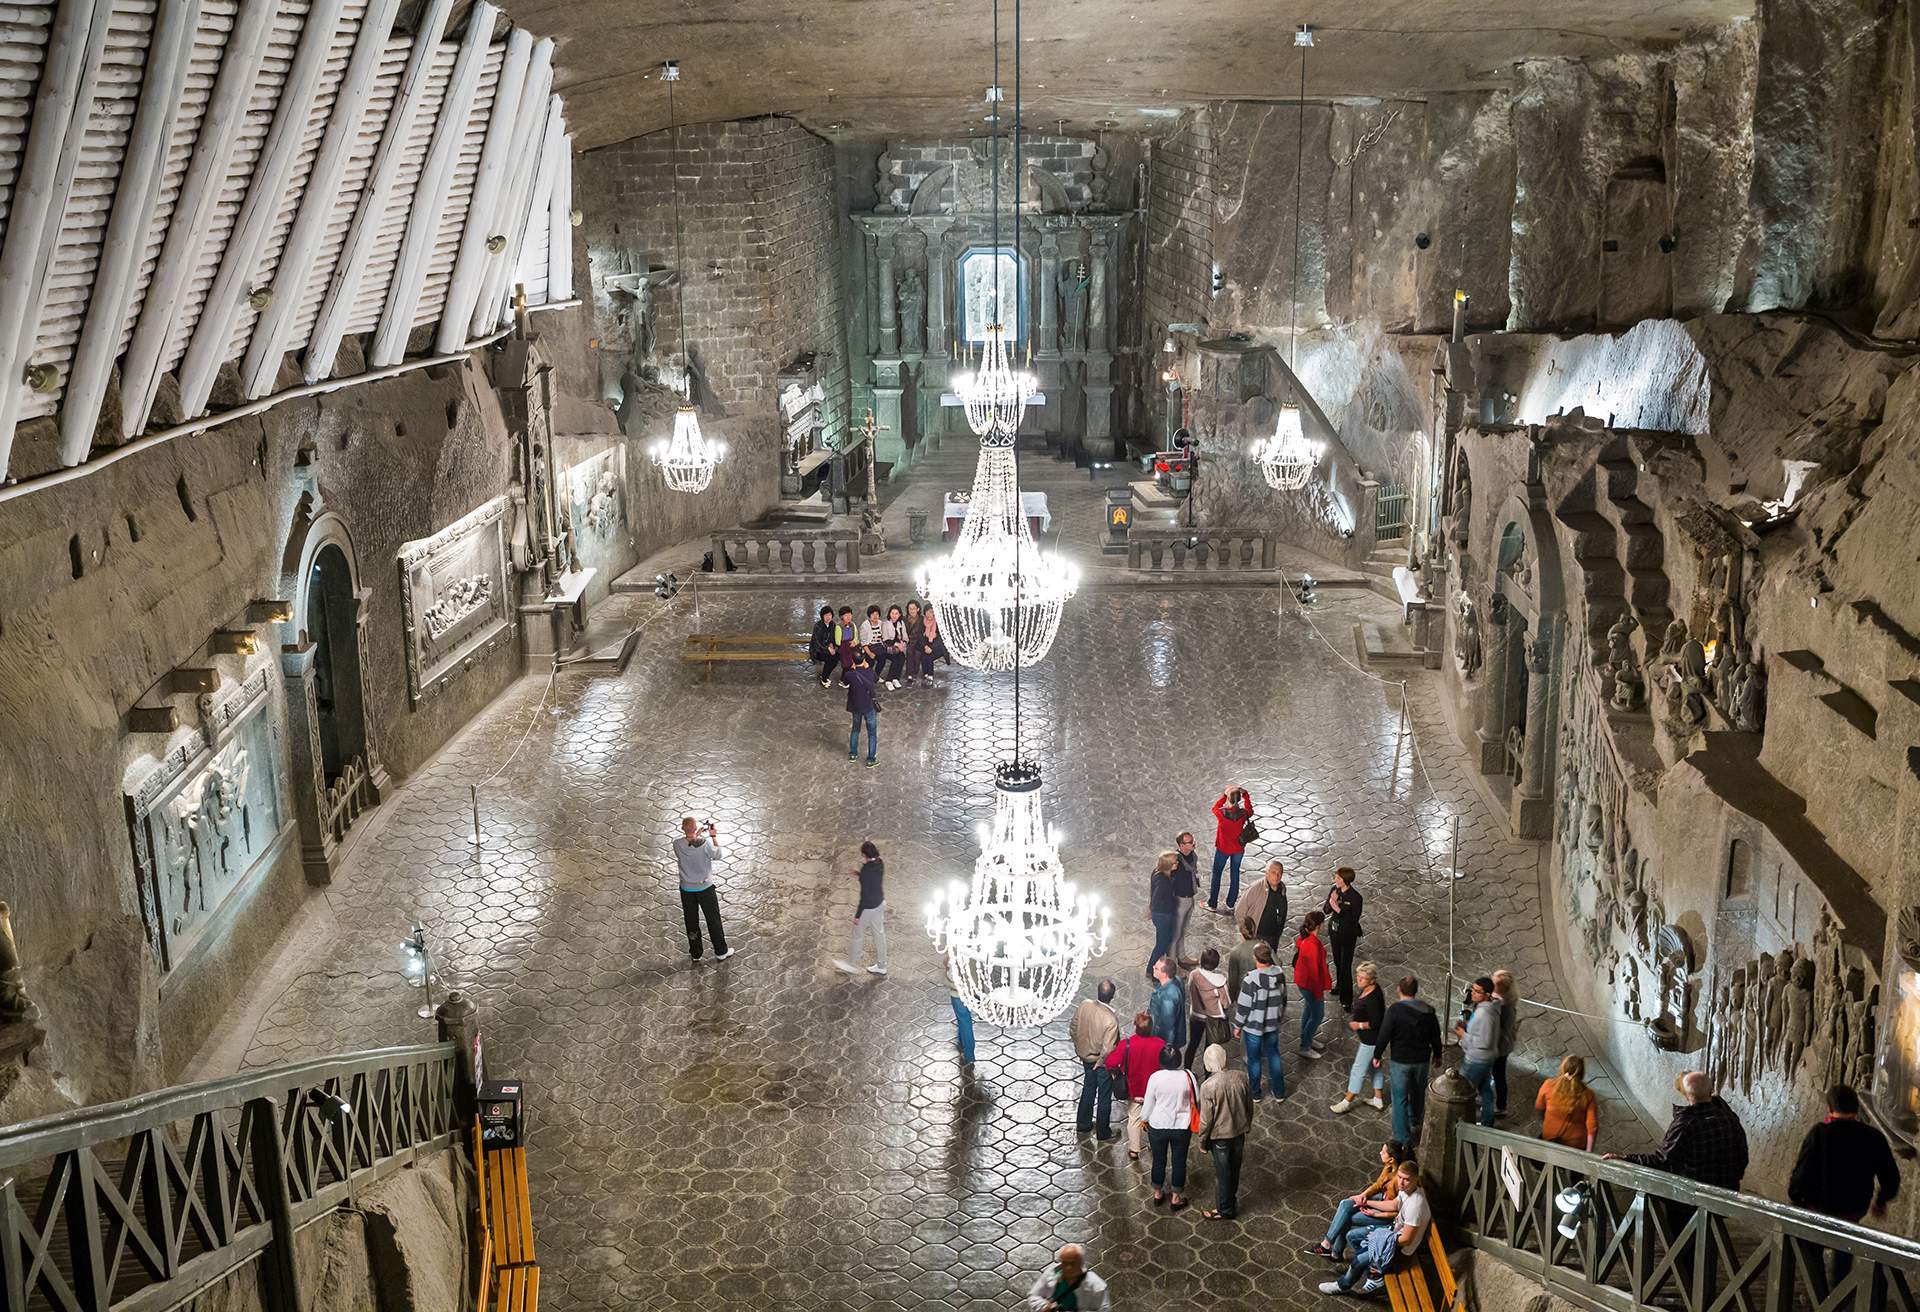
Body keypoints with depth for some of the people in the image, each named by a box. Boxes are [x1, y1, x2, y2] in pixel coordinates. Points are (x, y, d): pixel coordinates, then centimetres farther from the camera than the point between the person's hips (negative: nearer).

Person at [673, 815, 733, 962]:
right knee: (713, 920, 15)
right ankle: (721, 952, 26)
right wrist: (714, 836, 4)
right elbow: (717, 854, -5)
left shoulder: (677, 844, -18)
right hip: (705, 888, -2)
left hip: (686, 889, 2)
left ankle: (696, 953, 30)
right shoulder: (704, 844, -25)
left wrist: (697, 834, 8)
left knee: (691, 921, 18)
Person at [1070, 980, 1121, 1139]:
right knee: (1104, 1097, 15)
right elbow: (1107, 1050, -29)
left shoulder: (1084, 1005, -18)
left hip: (1085, 1056, 5)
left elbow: (1073, 1030, -4)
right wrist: (1101, 1063, -9)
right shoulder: (1111, 1020, -33)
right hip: (1102, 1063, -5)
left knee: (1088, 1089, 27)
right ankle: (1102, 1133, 31)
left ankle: (1083, 1124, 43)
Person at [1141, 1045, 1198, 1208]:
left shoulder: (1155, 1078, -19)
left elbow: (1148, 1103, -9)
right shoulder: (1187, 1076, -16)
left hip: (1157, 1127, 0)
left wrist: (1144, 1119, 9)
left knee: (1159, 1160, 18)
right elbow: (1197, 1099, -4)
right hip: (1181, 1127, 0)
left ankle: (1158, 1194, 35)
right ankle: (1176, 1198, 27)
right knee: (1179, 1161, 16)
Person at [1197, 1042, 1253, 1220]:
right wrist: (1247, 1126, 17)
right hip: (1239, 1132, 5)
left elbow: (1206, 1119, -20)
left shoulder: (1208, 1087, -28)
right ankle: (1231, 1201, 45)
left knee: (1223, 1173, 15)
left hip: (1220, 1136, -4)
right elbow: (1249, 1105, 0)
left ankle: (1224, 1210, 32)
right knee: (1234, 1169, 25)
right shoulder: (1241, 1077, -14)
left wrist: (1202, 1141, -4)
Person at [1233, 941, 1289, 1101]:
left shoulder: (1251, 980, -29)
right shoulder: (1279, 974, -12)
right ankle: (1279, 1093, 32)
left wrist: (1237, 1026, -5)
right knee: (1274, 1055, 22)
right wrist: (1280, 1018, 19)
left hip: (1253, 1027, -4)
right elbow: (1283, 999, 3)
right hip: (1273, 1025, 4)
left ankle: (1255, 1094, 31)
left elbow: (1243, 1007, -20)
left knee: (1254, 1059, 15)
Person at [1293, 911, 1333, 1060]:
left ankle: (1305, 1036, 49)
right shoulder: (1313, 945, -34)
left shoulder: (1303, 937, -6)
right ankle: (1305, 1047, 16)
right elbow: (1314, 970, -27)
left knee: (1309, 1006, 29)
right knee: (1317, 1014, 6)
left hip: (1301, 979, 9)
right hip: (1310, 984, -9)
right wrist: (1319, 991, -16)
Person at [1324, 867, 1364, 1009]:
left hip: (1348, 934, -6)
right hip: (1334, 931, 6)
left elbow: (1354, 919, -22)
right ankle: (1340, 984, 47)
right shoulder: (1334, 890, -7)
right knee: (1337, 961, 24)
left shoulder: (1355, 897, -23)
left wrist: (1338, 909, -29)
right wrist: (1331, 902, -22)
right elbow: (1326, 910, -1)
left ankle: (1346, 1000, 6)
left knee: (1345, 965, -3)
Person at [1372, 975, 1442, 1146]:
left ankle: (1403, 1139, 8)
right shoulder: (1428, 1011, -5)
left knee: (1400, 1099, 5)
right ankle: (1415, 1125, 46)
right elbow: (1435, 1037, 4)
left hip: (1399, 1061, -4)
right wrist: (1437, 1055, 21)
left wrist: (1377, 1055, -2)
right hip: (1422, 1060, 4)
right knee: (1418, 1094, 26)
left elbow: (1384, 1035, -16)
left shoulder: (1395, 1010, -18)